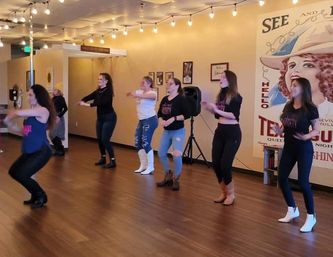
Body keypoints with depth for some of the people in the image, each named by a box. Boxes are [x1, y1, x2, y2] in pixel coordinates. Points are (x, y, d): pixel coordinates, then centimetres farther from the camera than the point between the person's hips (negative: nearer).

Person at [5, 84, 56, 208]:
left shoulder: (43, 111, -16)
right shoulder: (32, 112, 12)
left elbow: (18, 112, -23)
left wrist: (8, 118, -5)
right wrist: (10, 124, 11)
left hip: (41, 151, -9)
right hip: (29, 151, 9)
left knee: (21, 175, -14)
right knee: (13, 171, 10)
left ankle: (41, 196, 10)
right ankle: (36, 195, 25)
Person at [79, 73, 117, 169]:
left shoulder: (108, 91, -15)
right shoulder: (98, 91, 7)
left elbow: (101, 102, -29)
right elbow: (89, 97, -5)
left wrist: (88, 105, -33)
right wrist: (82, 101, -25)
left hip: (109, 118, -8)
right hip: (100, 117, 8)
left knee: (105, 139, -12)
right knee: (99, 139, 10)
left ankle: (112, 161, -4)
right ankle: (103, 158, 26)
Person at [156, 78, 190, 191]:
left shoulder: (181, 99, -12)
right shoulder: (164, 99, 7)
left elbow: (187, 114, -17)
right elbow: (159, 113, 12)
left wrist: (173, 119, -23)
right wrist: (161, 120, -8)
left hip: (178, 131, -7)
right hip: (166, 131, 7)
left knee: (176, 156, -13)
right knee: (161, 154, 8)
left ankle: (176, 180, 9)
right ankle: (168, 177, 27)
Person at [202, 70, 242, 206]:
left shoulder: (236, 97, -8)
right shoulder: (221, 95, 9)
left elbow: (234, 115, -20)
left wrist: (217, 110, -23)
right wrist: (209, 108, 0)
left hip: (232, 133, -6)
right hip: (219, 132, 7)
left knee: (225, 165, -9)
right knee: (215, 163, 4)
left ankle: (231, 194, 12)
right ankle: (223, 192, 22)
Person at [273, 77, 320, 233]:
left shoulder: (310, 109, -12)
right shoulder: (288, 107, 5)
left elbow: (317, 130, -8)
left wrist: (306, 137, -26)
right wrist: (279, 130, -8)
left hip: (304, 149, -7)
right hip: (289, 147, 7)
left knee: (303, 182, -6)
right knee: (281, 179, 9)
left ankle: (311, 217, 12)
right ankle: (292, 210, 29)